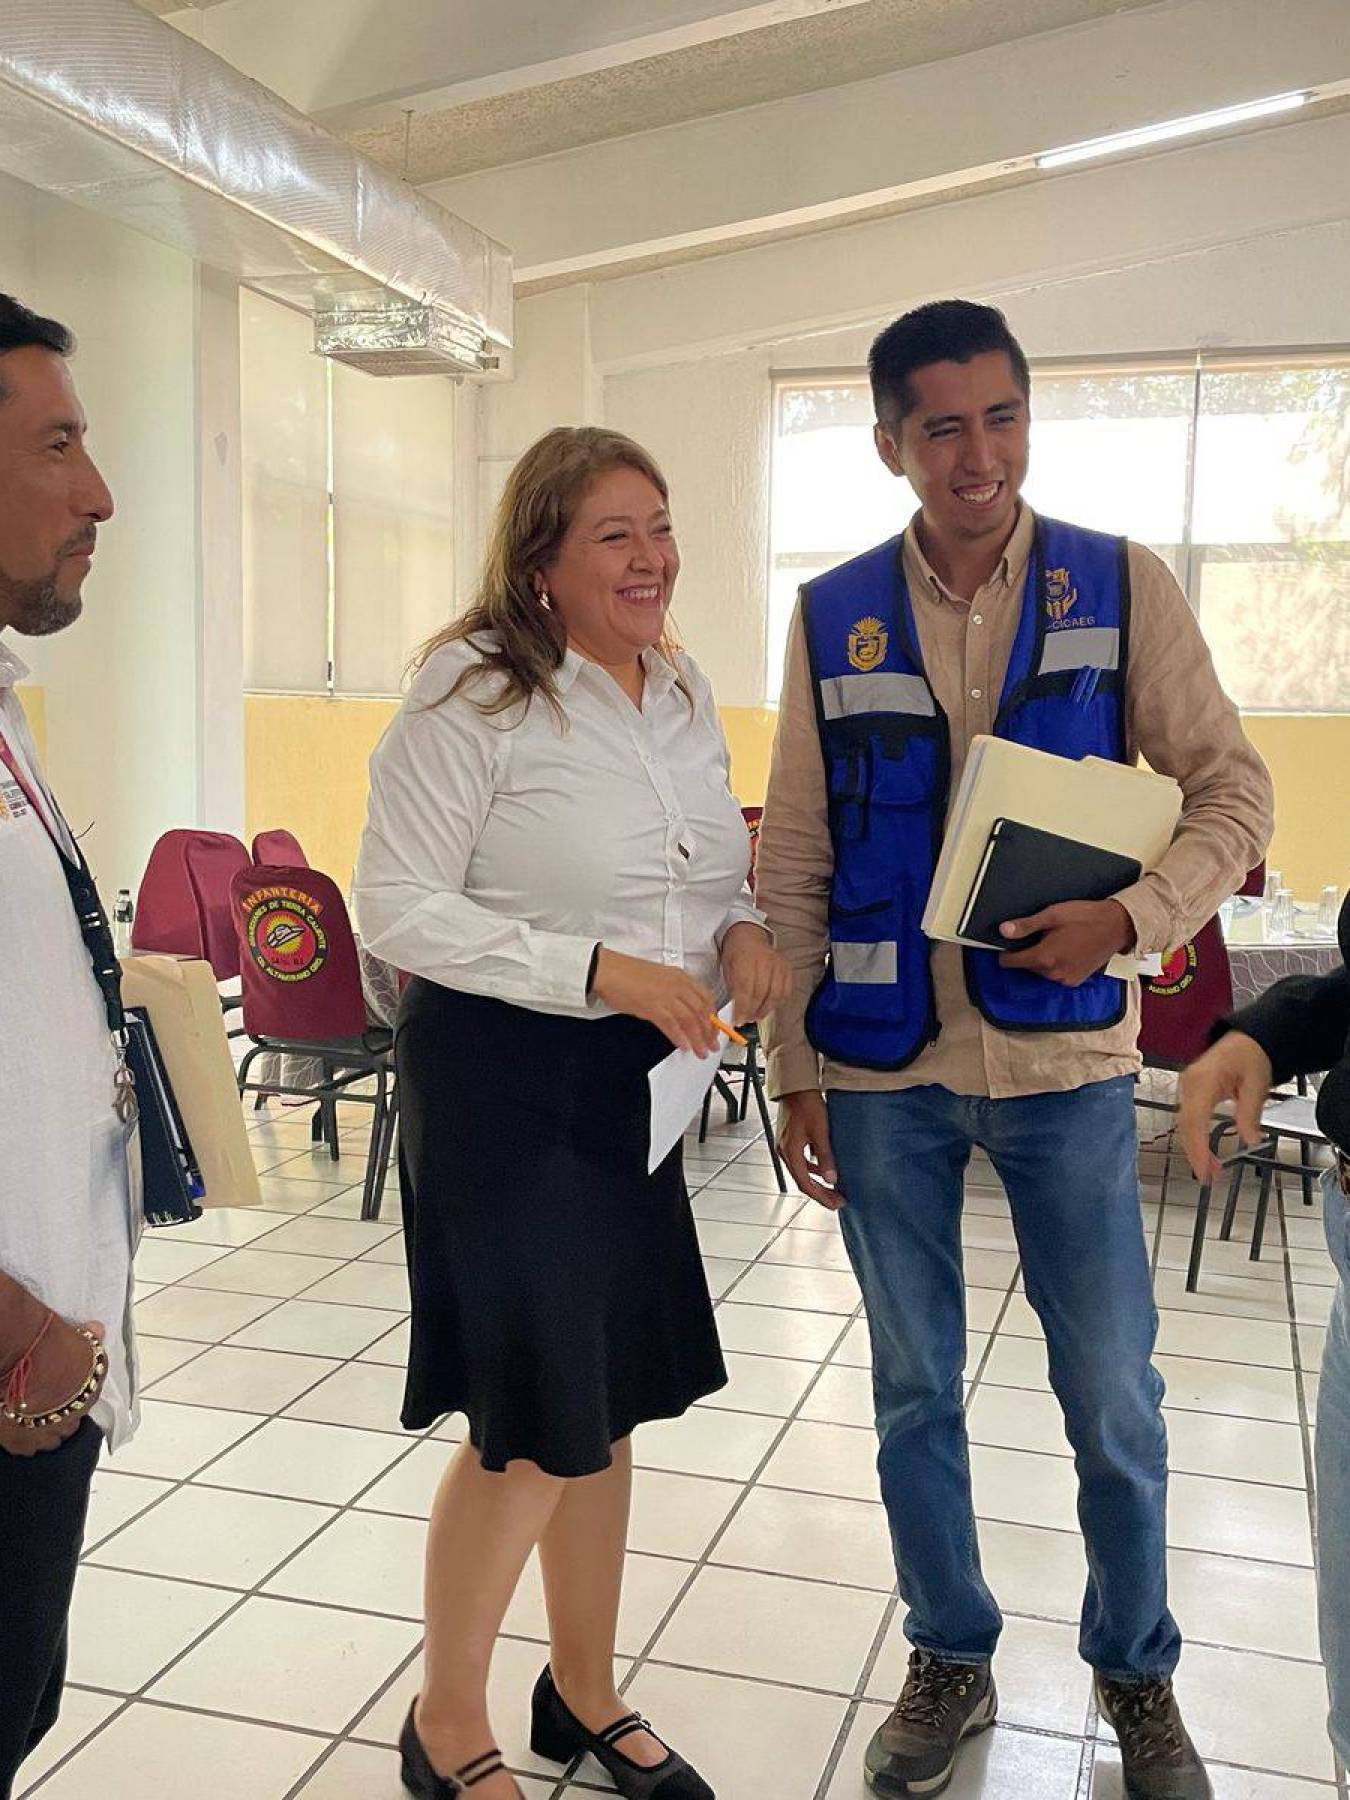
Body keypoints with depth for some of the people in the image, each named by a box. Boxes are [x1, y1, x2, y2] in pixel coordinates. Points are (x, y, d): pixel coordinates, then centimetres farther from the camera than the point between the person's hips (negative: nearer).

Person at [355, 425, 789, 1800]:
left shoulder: (683, 696, 8)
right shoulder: (472, 695, -14)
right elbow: (395, 907, -17)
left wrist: (744, 930, -5)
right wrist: (599, 970, -23)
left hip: (633, 1080, 7)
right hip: (500, 1079, -7)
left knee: (610, 1402, 17)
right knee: (531, 1425, 0)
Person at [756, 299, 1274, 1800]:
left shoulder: (1122, 588, -1)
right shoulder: (833, 616, 1)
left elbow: (1231, 789, 0)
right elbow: (794, 859, 3)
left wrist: (1133, 917, -19)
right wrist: (794, 1067, 1)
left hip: (1065, 1055, -1)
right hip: (883, 1064, 1)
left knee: (1113, 1393, 9)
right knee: (912, 1385, 13)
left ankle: (1136, 1675, 34)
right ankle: (950, 1661, 35)